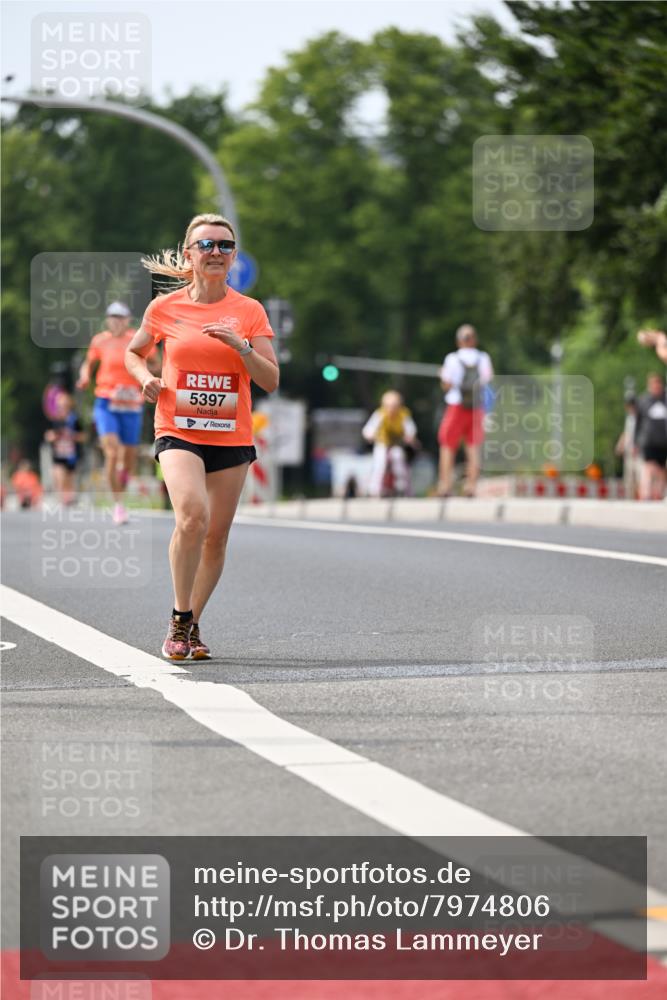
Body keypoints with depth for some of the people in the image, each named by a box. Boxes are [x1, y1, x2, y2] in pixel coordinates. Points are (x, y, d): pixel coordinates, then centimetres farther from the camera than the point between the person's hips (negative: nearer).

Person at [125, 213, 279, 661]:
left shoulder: (249, 312, 2)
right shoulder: (165, 308, 2)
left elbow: (271, 381, -1)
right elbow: (133, 353, 19)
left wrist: (240, 345, -17)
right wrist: (147, 379, -2)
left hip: (232, 437, 2)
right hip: (178, 432, -2)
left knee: (217, 537, 4)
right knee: (193, 515, -25)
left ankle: (192, 625, 23)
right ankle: (180, 619, -10)